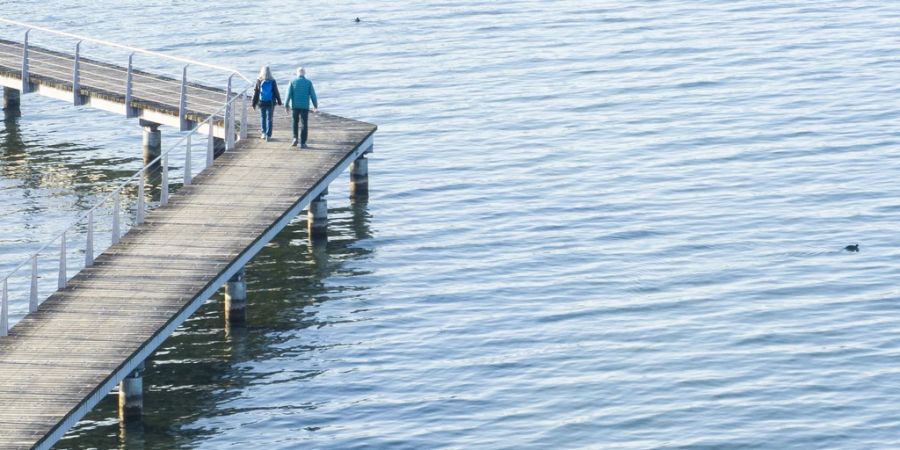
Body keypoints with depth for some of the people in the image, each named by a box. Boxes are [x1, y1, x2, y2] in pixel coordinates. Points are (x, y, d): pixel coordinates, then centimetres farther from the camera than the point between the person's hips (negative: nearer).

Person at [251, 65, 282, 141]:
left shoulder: (259, 81, -8)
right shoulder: (273, 82, -10)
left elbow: (256, 93, -4)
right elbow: (276, 92, -3)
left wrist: (254, 103, 4)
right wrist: (279, 101, 10)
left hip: (261, 103, 0)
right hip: (271, 103, 0)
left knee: (263, 117, 17)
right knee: (269, 119, 6)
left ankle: (264, 133, 12)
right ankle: (268, 135, 1)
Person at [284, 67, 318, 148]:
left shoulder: (293, 82, -1)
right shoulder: (308, 82, -2)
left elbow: (289, 94, -4)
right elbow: (312, 95, -1)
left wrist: (286, 105, 3)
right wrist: (315, 105, 9)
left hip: (295, 106, 1)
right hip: (305, 106, -1)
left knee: (295, 122, 20)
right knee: (304, 125, 3)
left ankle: (295, 138, 7)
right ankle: (303, 143, -1)